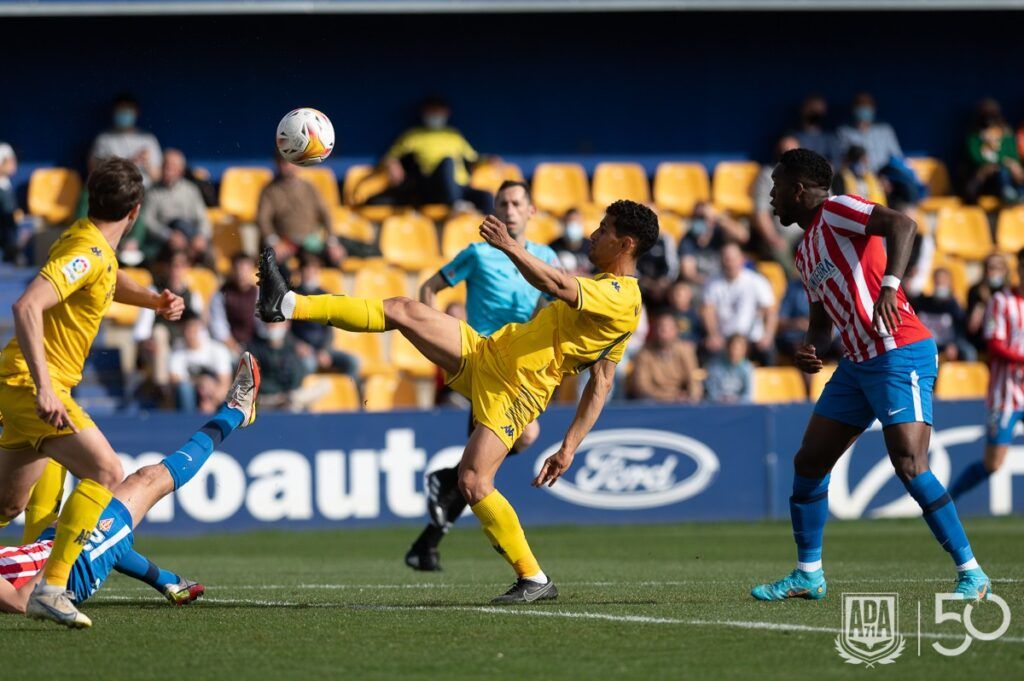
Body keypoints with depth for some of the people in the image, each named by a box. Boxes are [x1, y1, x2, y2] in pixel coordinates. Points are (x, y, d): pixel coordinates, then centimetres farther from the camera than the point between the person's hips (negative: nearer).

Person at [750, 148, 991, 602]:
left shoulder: (835, 211, -8)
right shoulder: (806, 253, 20)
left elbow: (901, 224, -25)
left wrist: (889, 285, -39)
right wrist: (810, 349, 4)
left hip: (900, 355, -10)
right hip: (858, 362, 10)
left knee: (910, 466, -19)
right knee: (808, 463, 8)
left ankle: (971, 574, -13)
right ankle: (808, 575, 19)